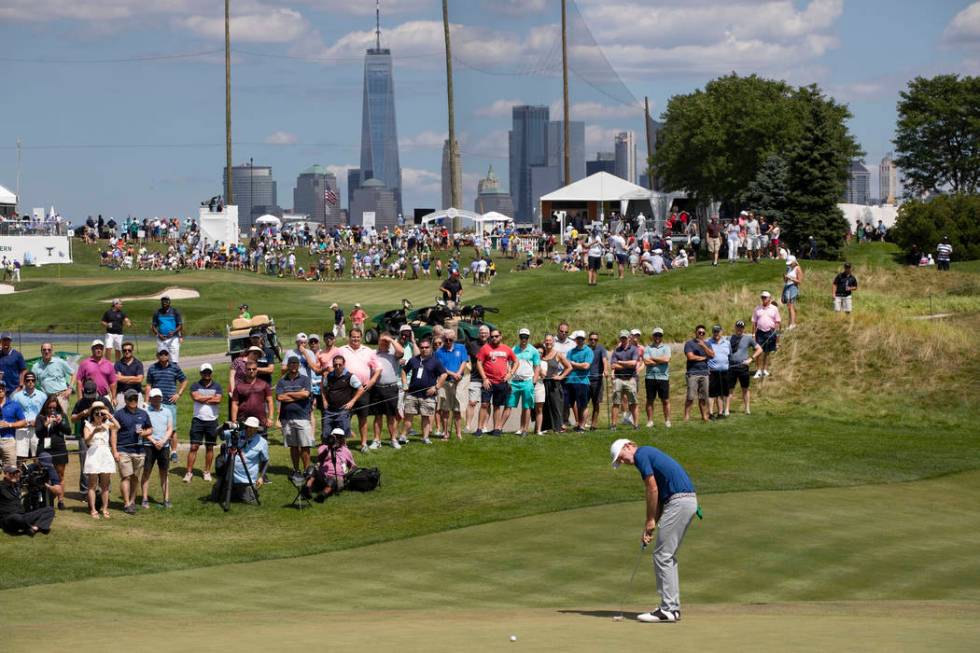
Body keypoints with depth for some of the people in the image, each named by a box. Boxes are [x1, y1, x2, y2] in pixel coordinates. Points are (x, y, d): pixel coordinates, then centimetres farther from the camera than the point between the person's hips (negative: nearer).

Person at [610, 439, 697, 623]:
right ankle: (673, 606, 16)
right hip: (688, 502, 10)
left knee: (663, 556, -6)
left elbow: (653, 489, -10)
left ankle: (668, 610, -7)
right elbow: (659, 497, 22)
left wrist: (650, 521, -2)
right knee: (668, 557, 15)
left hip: (678, 502, -10)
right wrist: (650, 528, 15)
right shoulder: (650, 455, 24)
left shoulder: (641, 454, -4)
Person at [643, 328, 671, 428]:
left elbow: (666, 359, -9)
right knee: (650, 400, 4)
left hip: (663, 377, -1)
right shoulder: (648, 348, 8)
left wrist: (653, 358, -3)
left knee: (665, 400, 1)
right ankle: (650, 421, 10)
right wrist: (660, 361, -6)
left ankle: (667, 421, 7)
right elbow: (646, 362, -6)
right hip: (650, 377, 1)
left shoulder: (666, 347, 8)